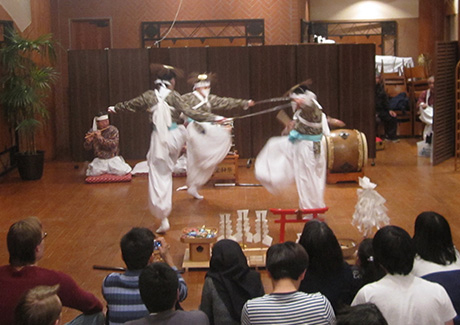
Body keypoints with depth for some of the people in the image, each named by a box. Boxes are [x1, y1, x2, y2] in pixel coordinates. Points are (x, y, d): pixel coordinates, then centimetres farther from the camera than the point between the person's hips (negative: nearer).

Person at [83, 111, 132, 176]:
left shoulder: (113, 130, -8)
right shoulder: (92, 132, -2)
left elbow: (113, 144, -22)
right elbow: (87, 148, 1)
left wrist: (100, 138, -29)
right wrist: (88, 141, -23)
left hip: (113, 159, -2)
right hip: (99, 160, 2)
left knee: (123, 172, -23)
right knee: (93, 173, -23)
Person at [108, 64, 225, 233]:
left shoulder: (149, 96, 0)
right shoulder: (174, 96, -8)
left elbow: (129, 105, 17)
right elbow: (191, 113, -14)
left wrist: (115, 108, 36)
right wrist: (214, 118, -10)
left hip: (159, 138, 1)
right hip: (176, 135, -1)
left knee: (159, 177, 5)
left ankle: (164, 219, 2)